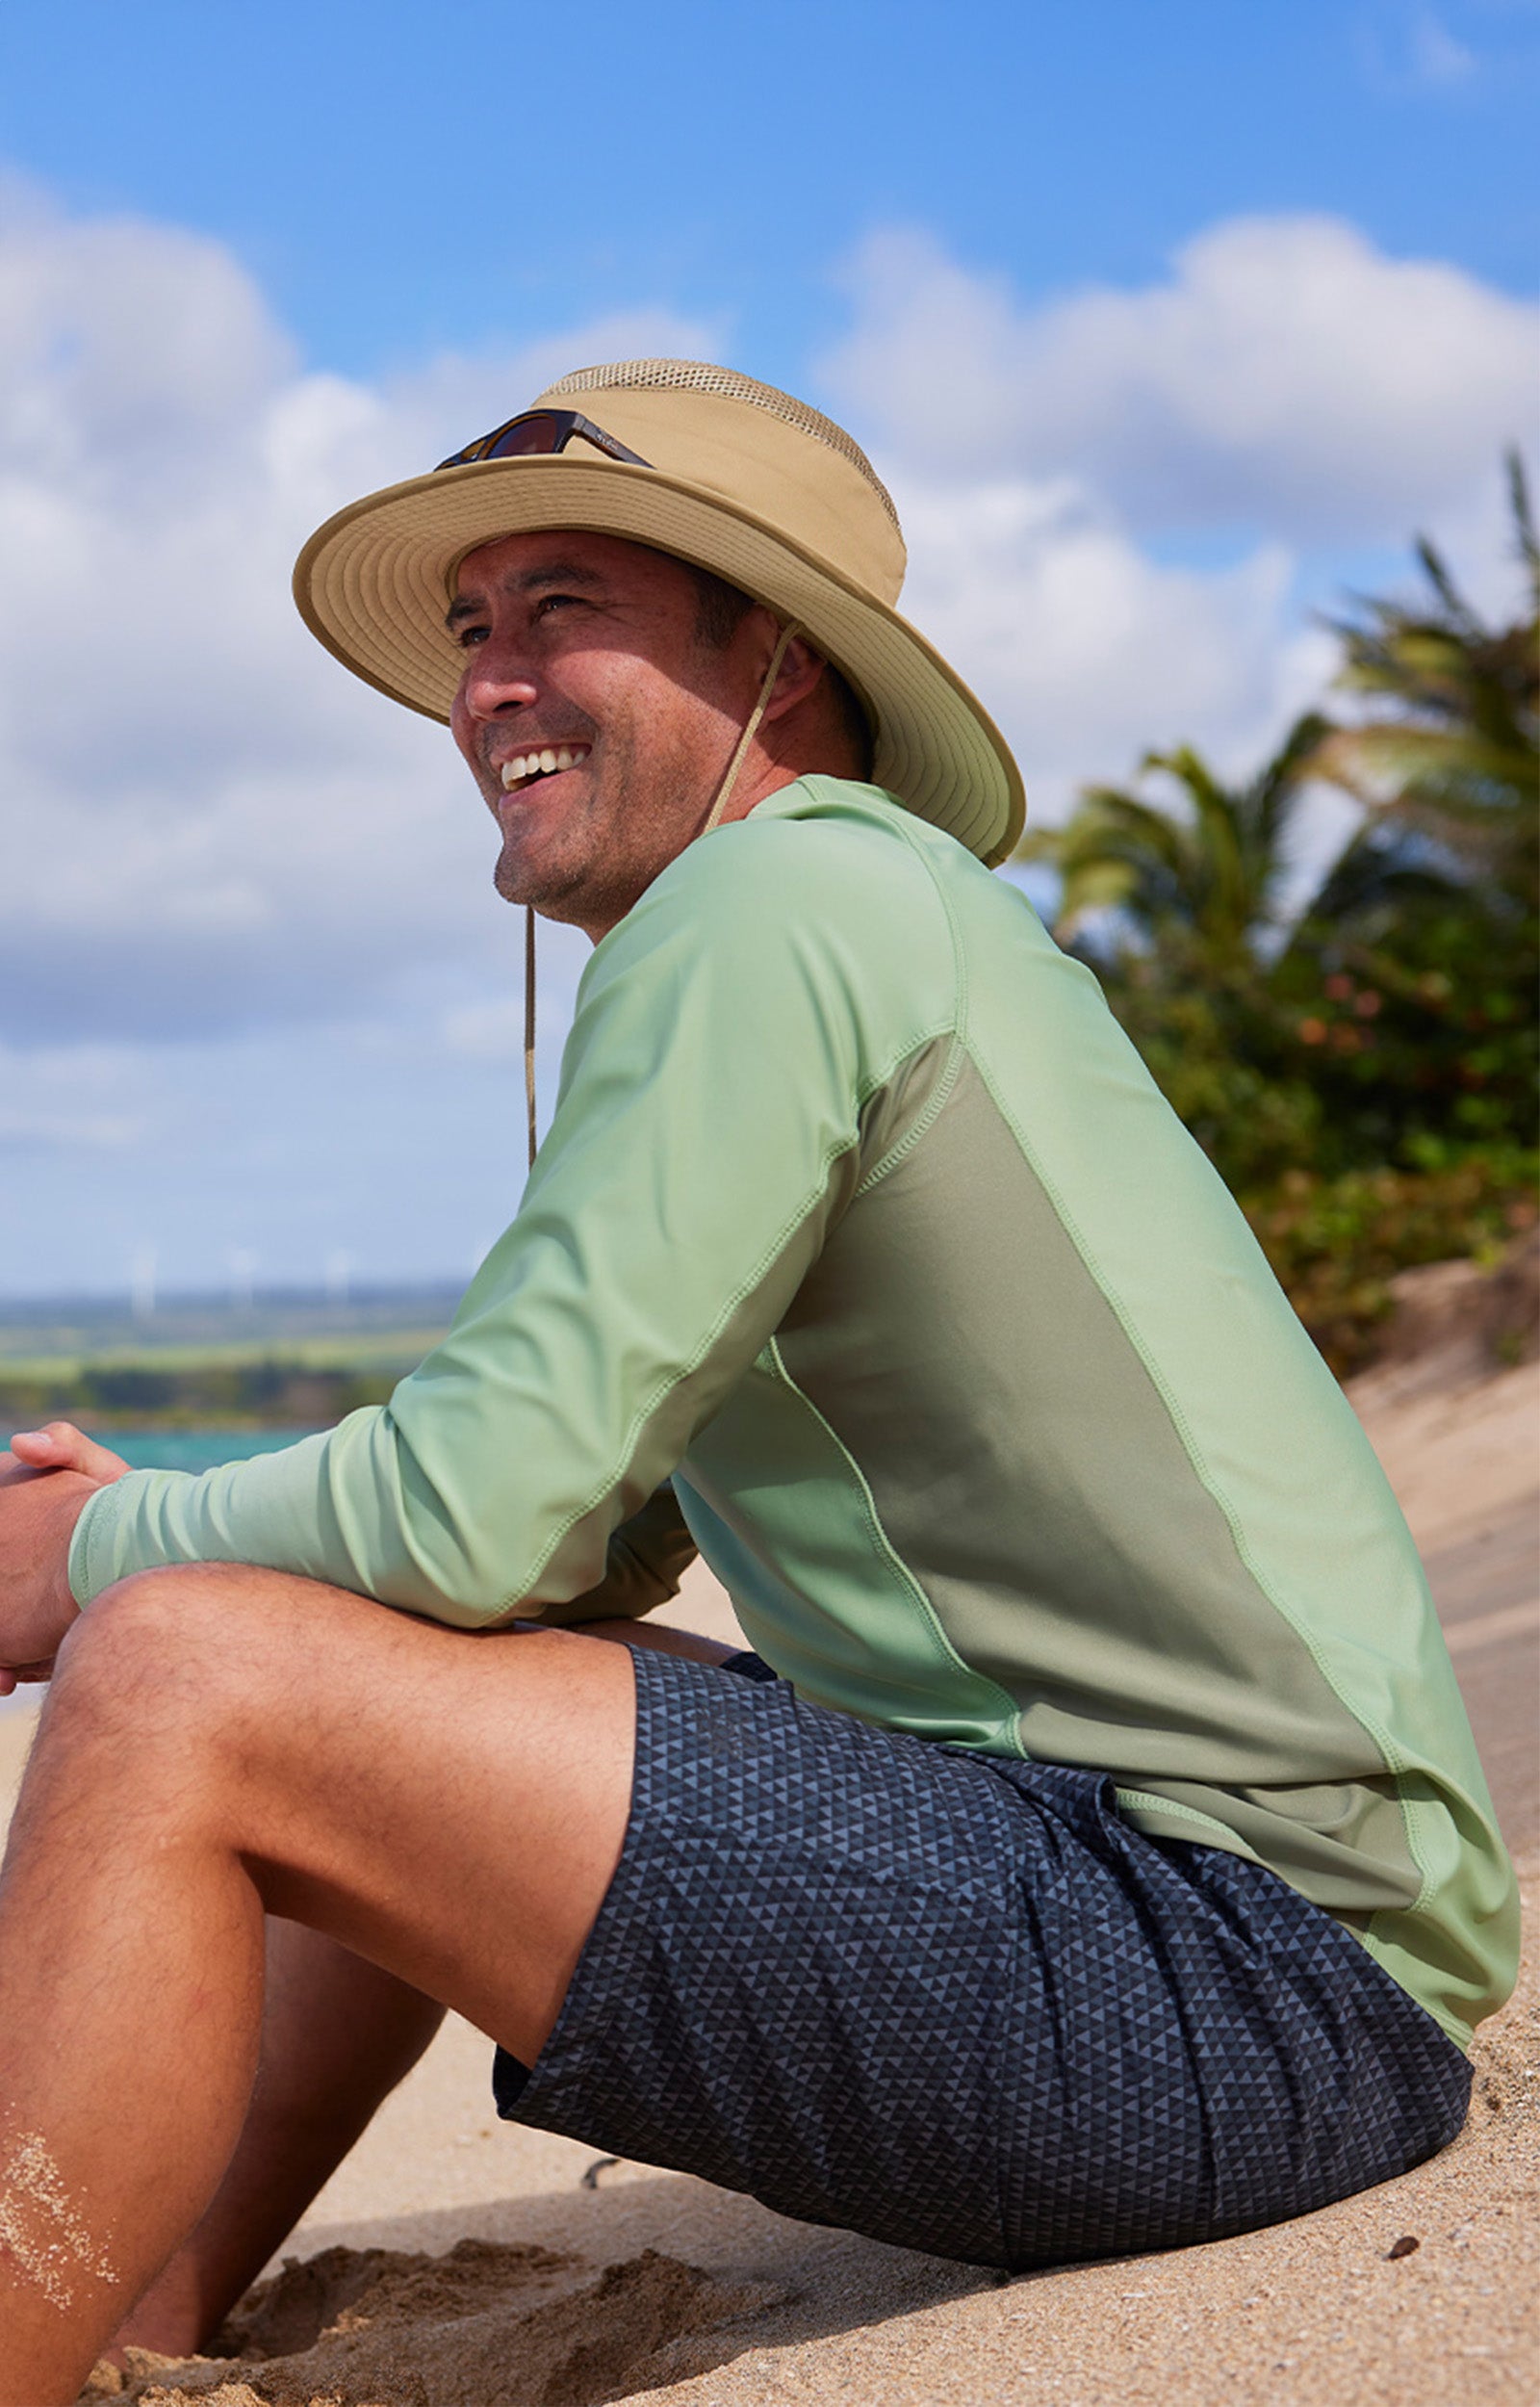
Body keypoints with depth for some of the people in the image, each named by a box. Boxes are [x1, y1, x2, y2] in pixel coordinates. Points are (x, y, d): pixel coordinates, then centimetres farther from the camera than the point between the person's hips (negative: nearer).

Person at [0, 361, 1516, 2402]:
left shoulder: (775, 900, -11)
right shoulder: (895, 927, 20)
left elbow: (478, 1514, -17)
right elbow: (596, 1529, 23)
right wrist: (171, 1528, 10)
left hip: (1245, 1976, -11)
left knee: (181, 1697, -17)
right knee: (382, 1719, 21)